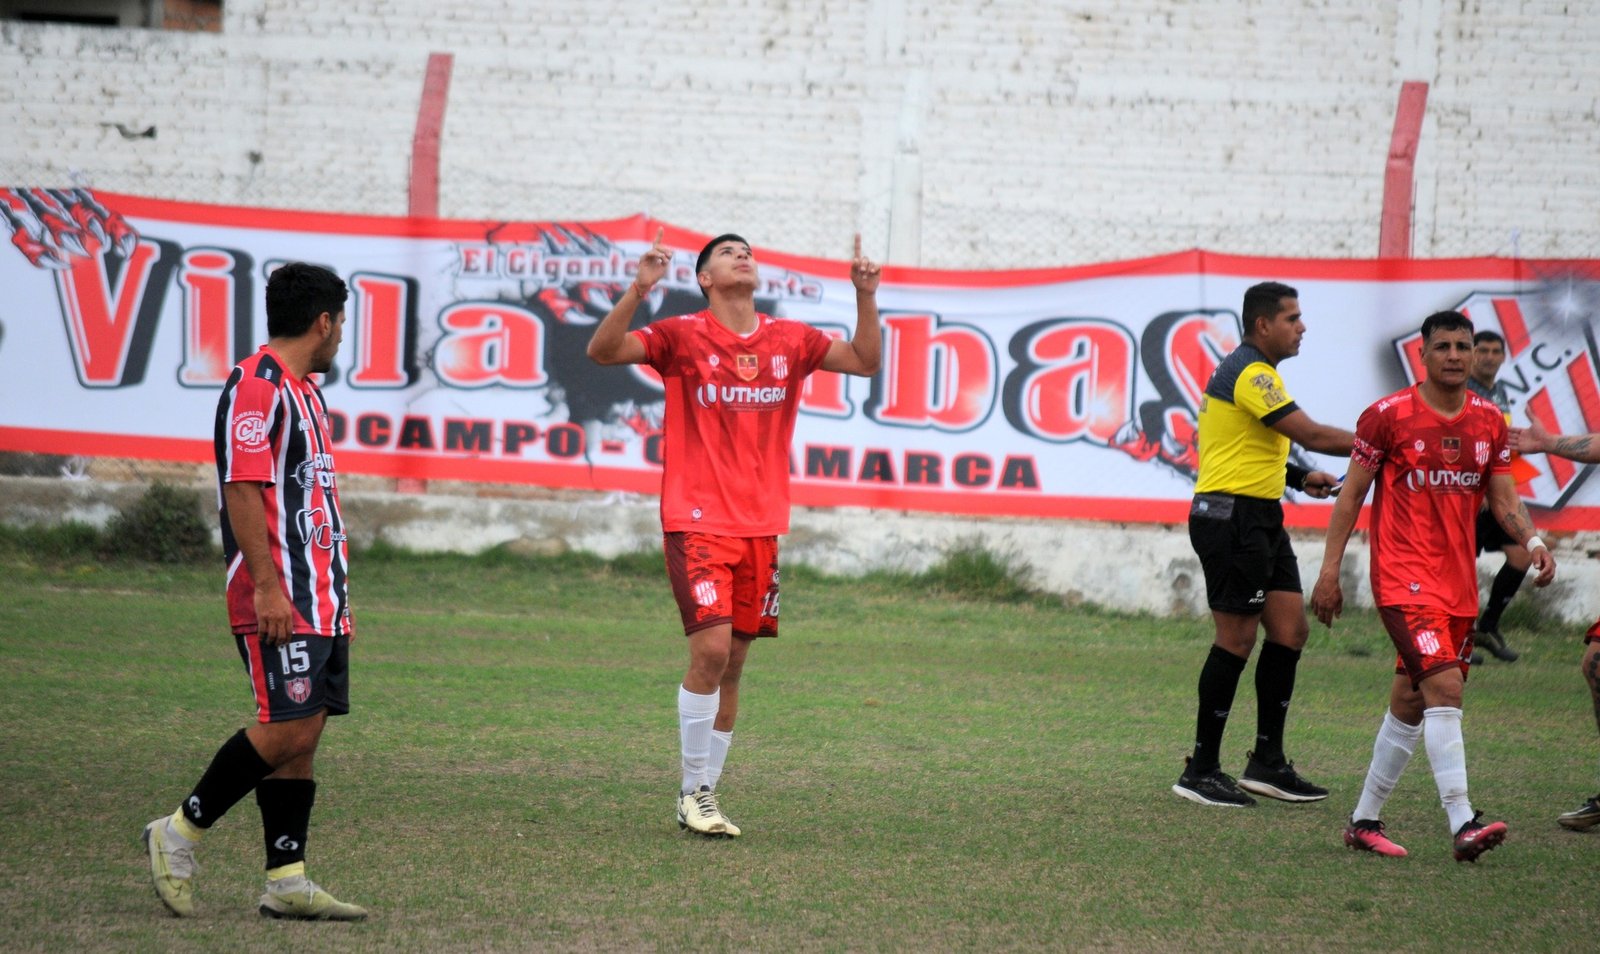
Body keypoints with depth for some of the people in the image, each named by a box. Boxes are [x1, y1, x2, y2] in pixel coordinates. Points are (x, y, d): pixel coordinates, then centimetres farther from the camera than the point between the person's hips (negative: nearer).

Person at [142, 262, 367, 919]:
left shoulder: (303, 391, 20)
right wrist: (266, 586, -23)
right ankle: (179, 833, -1)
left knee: (305, 730, 5)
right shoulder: (257, 386, -11)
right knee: (286, 726, -13)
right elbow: (242, 491, -18)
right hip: (278, 598, -10)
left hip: (319, 598, 10)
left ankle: (286, 882, 4)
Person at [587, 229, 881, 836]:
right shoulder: (683, 337, -4)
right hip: (697, 522, -5)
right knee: (711, 649, -16)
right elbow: (602, 351, -13)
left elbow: (864, 360, 15)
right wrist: (639, 290, -26)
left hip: (760, 526, 5)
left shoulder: (789, 341, 9)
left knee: (732, 665, 7)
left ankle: (707, 795, 15)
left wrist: (866, 297, 0)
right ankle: (692, 793, -5)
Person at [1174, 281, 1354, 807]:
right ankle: (1201, 771, 1)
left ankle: (1267, 763, 11)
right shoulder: (1249, 374, -17)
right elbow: (1312, 434, -22)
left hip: (1260, 517, 10)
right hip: (1231, 519, -10)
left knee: (1290, 630, 6)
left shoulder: (1253, 372, 17)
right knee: (1237, 639, -7)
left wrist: (1298, 476, 15)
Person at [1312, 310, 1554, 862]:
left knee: (1410, 705, 11)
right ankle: (1463, 823, -26)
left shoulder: (1489, 422, 8)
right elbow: (1352, 495, 0)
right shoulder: (1387, 416, -6)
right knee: (1445, 688, -20)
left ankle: (1365, 820, 23)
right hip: (1403, 576, -6)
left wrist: (1532, 540, -9)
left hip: (1459, 583, 6)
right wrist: (1330, 570, -3)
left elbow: (1504, 500, 11)